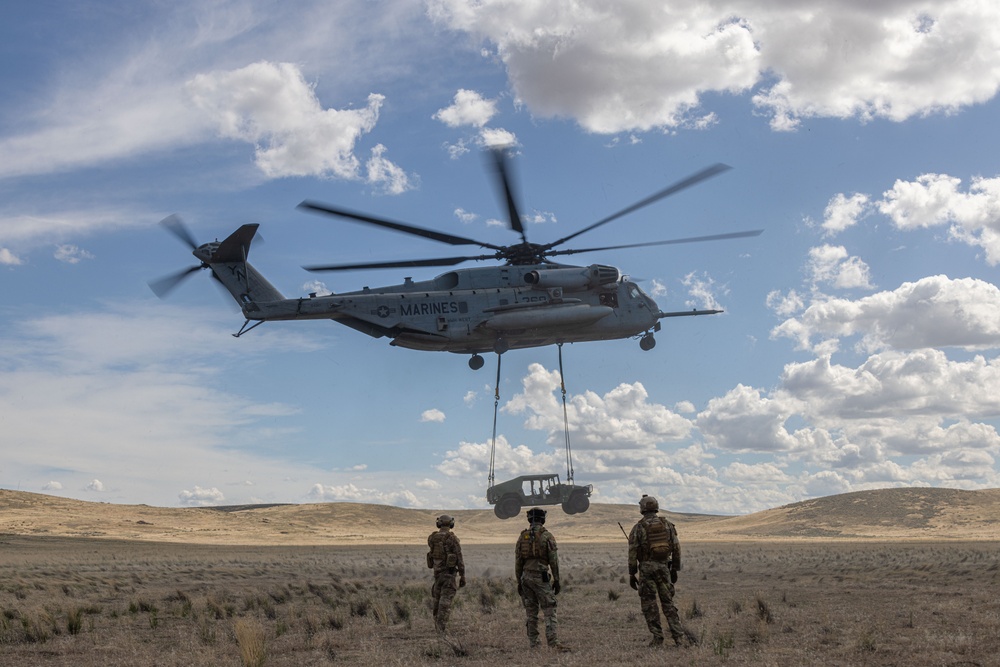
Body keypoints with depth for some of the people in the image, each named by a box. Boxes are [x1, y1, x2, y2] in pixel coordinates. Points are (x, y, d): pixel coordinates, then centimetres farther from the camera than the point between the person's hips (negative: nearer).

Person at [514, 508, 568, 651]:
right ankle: (552, 642, -15)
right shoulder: (547, 536, -5)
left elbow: (518, 561, 7)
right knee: (549, 611, -5)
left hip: (526, 577, 4)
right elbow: (554, 561, -6)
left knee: (531, 612, 10)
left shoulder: (522, 536, 6)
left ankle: (533, 643, 10)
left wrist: (519, 582, 13)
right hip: (541, 577, -4)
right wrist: (556, 580, 1)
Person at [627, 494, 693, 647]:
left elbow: (632, 552, -5)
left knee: (648, 604, 5)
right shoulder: (667, 525, 7)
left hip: (646, 568, -3)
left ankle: (657, 637, 2)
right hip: (664, 566, 3)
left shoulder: (638, 528, -3)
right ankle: (680, 637, -2)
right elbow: (676, 548, 7)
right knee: (668, 603, 7)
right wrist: (675, 570, 15)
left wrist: (632, 574, 1)